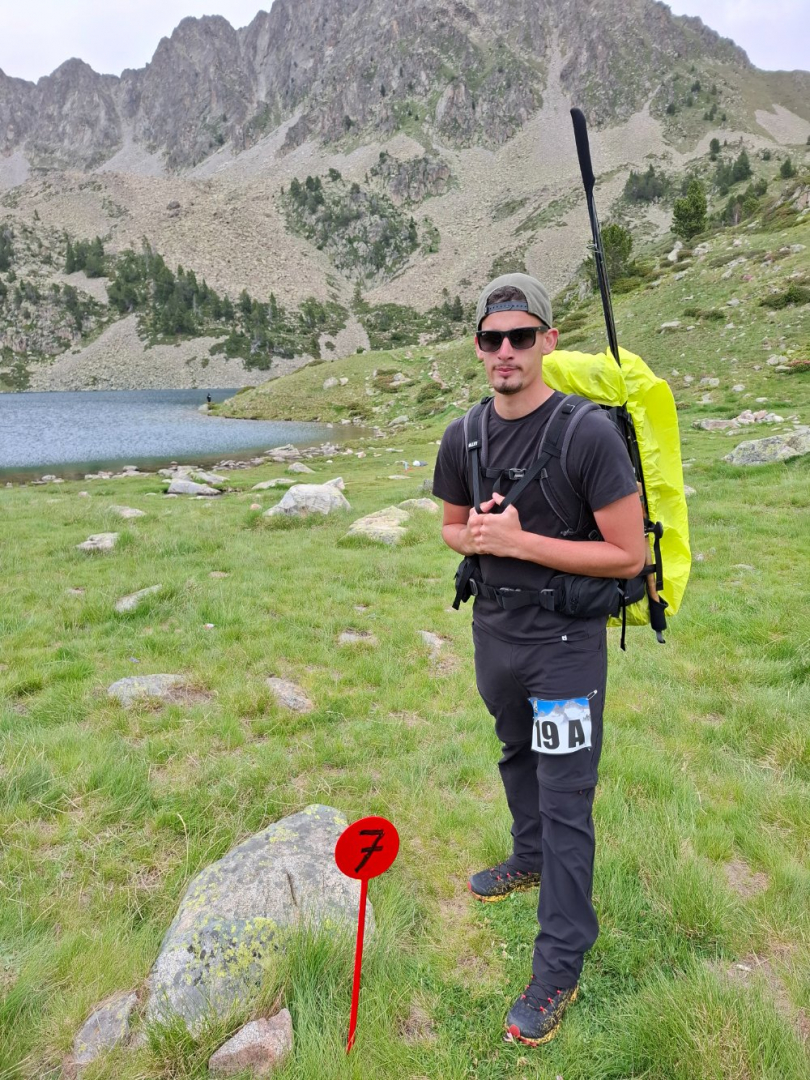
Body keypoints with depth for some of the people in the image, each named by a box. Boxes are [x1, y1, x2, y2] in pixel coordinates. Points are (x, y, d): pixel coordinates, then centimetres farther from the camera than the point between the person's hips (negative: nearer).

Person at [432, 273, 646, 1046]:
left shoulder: (587, 433, -19)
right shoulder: (463, 438, -1)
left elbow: (629, 554, -19)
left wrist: (518, 540, -23)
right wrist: (471, 536, -11)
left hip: (564, 641, -6)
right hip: (494, 632, 6)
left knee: (565, 803, 2)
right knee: (517, 759, 26)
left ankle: (559, 968, 19)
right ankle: (530, 860, 52)